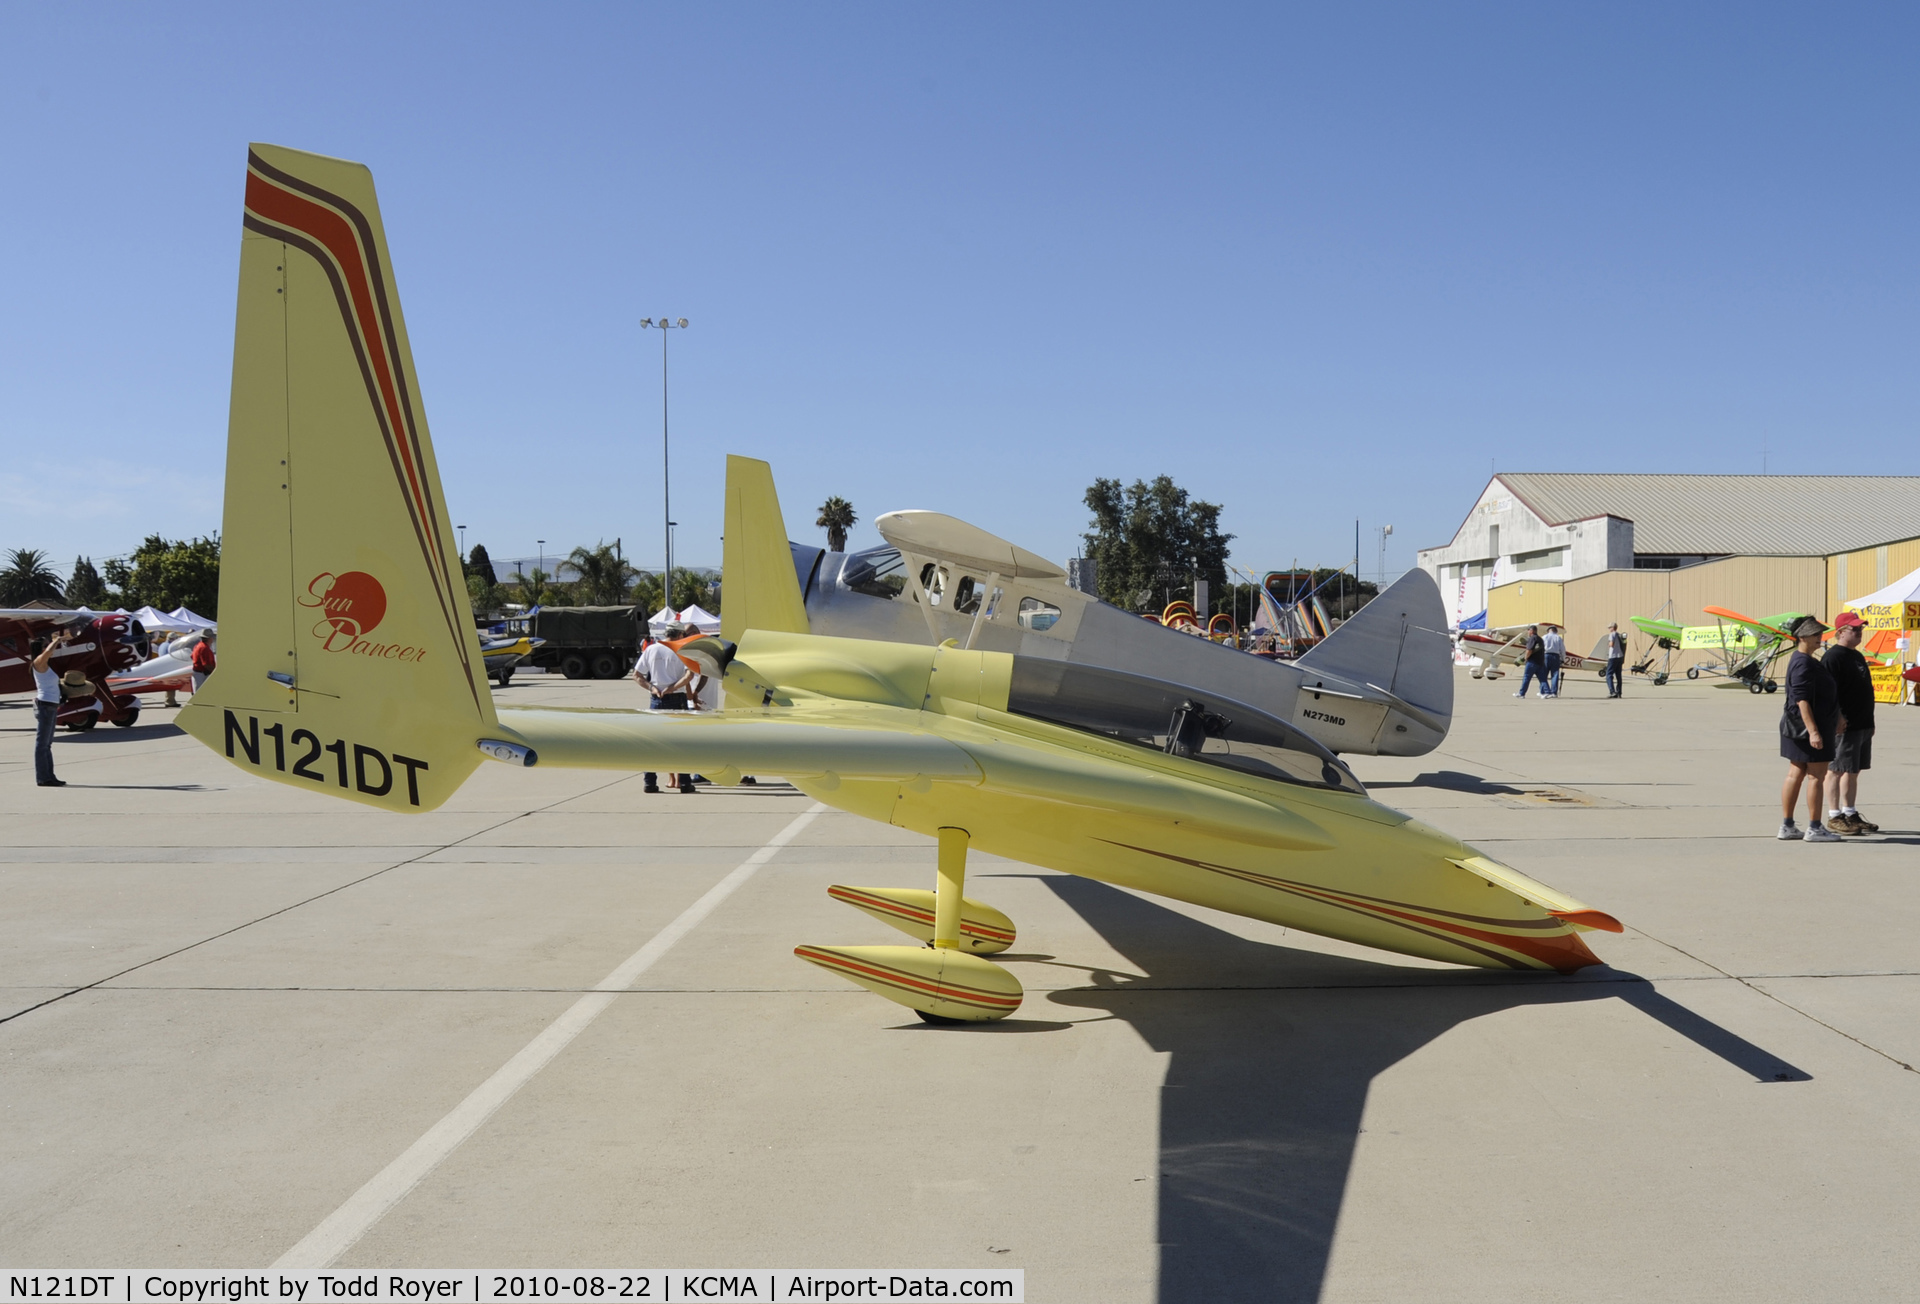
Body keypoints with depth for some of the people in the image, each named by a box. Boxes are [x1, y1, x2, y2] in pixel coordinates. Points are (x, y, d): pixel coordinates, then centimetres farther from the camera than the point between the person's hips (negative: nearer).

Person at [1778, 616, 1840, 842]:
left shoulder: (1802, 662, 16)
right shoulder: (1804, 665, -17)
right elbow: (1802, 700, -24)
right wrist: (1813, 731, -28)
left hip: (1797, 729, 10)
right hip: (1809, 727, -10)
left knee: (1795, 775, 10)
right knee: (1817, 777, -3)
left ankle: (1787, 826, 13)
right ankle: (1814, 829, 1)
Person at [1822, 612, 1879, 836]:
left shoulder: (1857, 656, 17)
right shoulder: (1833, 657, -12)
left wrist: (1869, 721, 22)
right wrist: (1837, 718, -25)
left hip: (1863, 725, 9)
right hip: (1845, 725, -9)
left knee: (1853, 771, 14)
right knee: (1837, 770, -4)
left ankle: (1850, 815, 21)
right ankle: (1834, 818, 0)